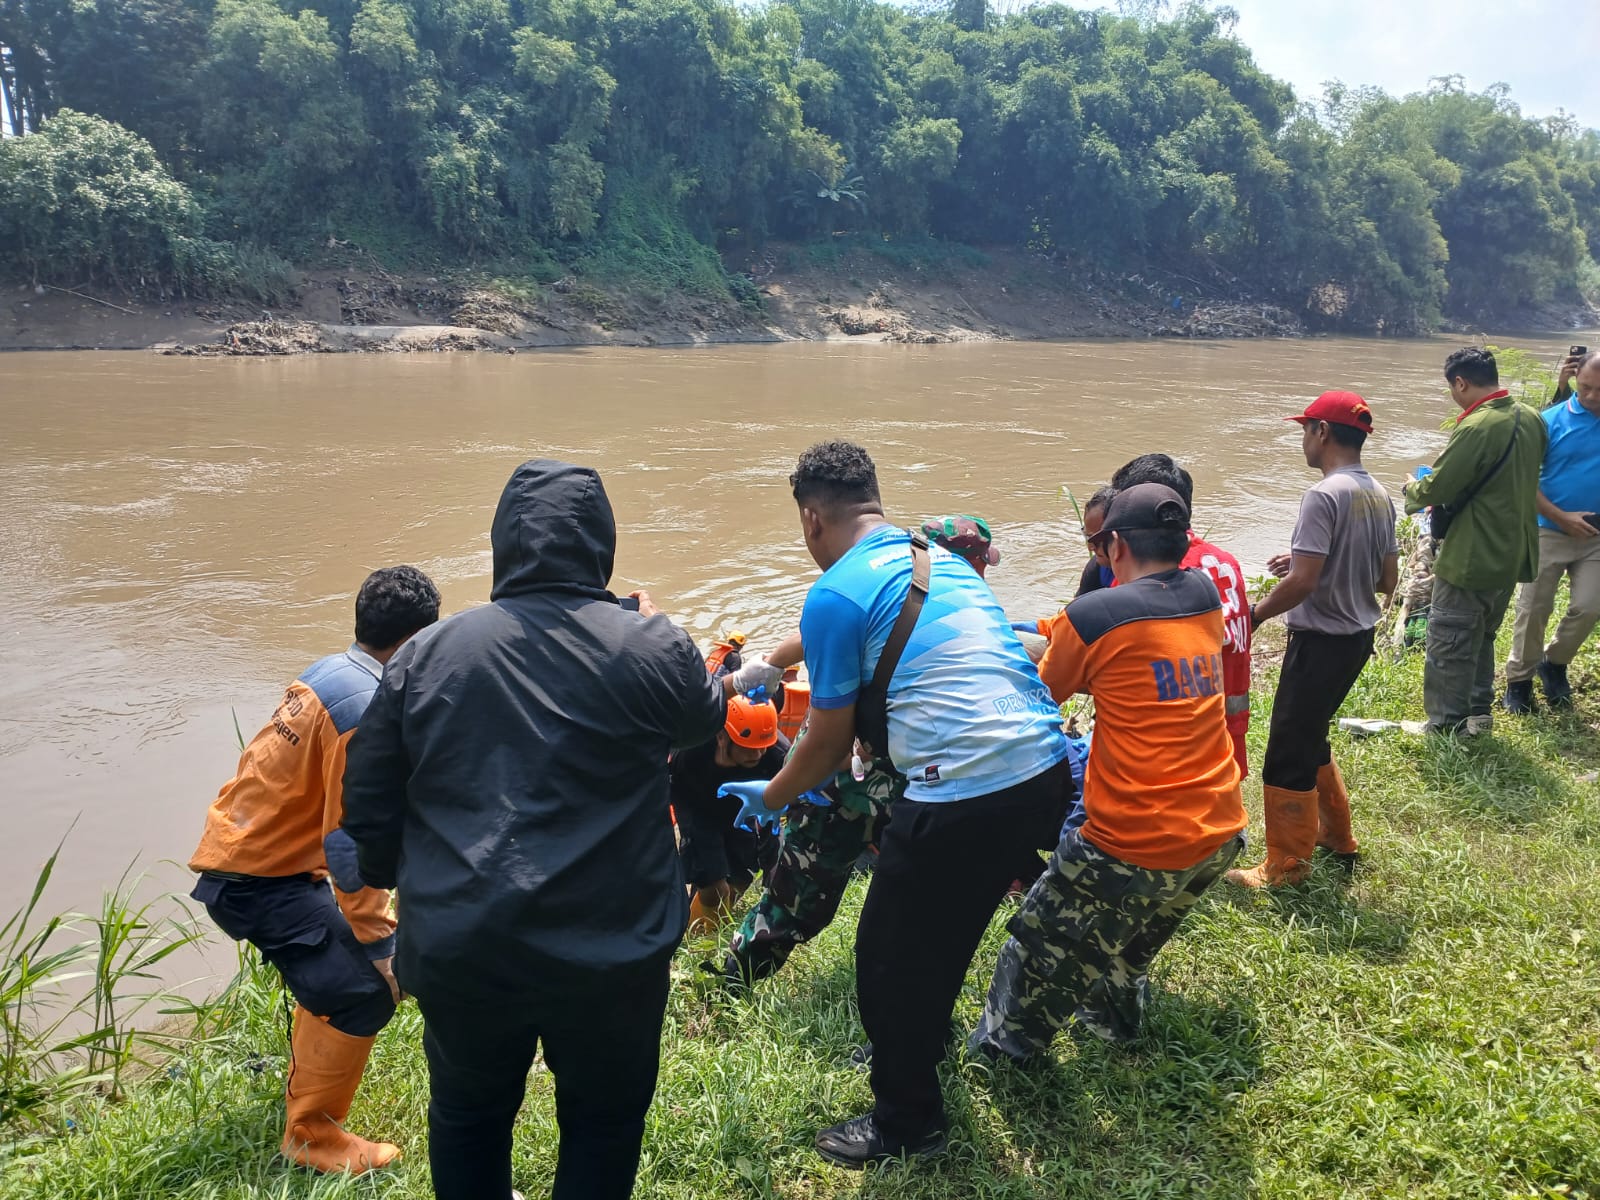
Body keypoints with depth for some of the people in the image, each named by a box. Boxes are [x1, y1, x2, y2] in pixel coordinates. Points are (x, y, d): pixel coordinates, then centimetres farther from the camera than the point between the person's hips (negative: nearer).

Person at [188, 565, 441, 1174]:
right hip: (259, 877, -10)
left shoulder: (331, 672, 6)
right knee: (363, 992, -9)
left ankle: (306, 1088, 44)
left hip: (240, 849, 10)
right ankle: (313, 1137, 7)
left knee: (334, 965, 25)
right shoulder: (365, 708, -23)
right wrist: (379, 942, -15)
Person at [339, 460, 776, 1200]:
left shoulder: (425, 653, -3)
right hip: (608, 952, -2)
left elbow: (368, 805, 3)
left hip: (459, 952, 3)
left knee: (468, 1115, 26)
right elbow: (703, 718, 12)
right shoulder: (649, 648, -11)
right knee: (603, 1120, 21)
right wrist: (742, 682, 35)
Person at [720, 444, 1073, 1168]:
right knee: (947, 932, 29)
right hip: (1045, 768, 9)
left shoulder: (835, 595, -7)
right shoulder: (942, 560, 17)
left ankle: (905, 1127, 30)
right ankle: (917, 1056, 50)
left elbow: (831, 739, 1)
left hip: (964, 794, -8)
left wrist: (770, 798, 20)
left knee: (890, 954, 13)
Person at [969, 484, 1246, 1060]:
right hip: (1219, 837, 7)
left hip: (1136, 846, -6)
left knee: (1044, 945, 15)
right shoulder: (1205, 597, 2)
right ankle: (1112, 1013, 53)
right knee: (1134, 935, 33)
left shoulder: (1092, 616, -15)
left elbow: (1044, 692, 2)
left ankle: (999, 1049, 31)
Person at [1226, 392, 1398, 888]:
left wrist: (1254, 613, -8)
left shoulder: (1325, 495, -21)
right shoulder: (1380, 496, 6)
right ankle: (1336, 837, 37)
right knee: (1310, 738, 24)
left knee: (1288, 753, 2)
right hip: (1359, 636, 9)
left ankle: (1286, 867, 12)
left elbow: (1302, 583, -25)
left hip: (1320, 641, -9)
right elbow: (1387, 581, 12)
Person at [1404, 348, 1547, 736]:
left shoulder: (1475, 427, -23)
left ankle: (1444, 724, 11)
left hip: (1472, 558, -8)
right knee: (1482, 636, 22)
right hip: (1513, 554, 8)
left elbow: (1436, 490, -20)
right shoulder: (1530, 421, 3)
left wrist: (1412, 489, 2)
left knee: (1449, 642, 3)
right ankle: (1478, 712, 30)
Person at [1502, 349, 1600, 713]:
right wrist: (1563, 517, -15)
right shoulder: (1552, 420, -9)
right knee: (1534, 609, 4)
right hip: (1549, 532, -2)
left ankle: (1554, 663, 25)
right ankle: (1518, 680, 17)